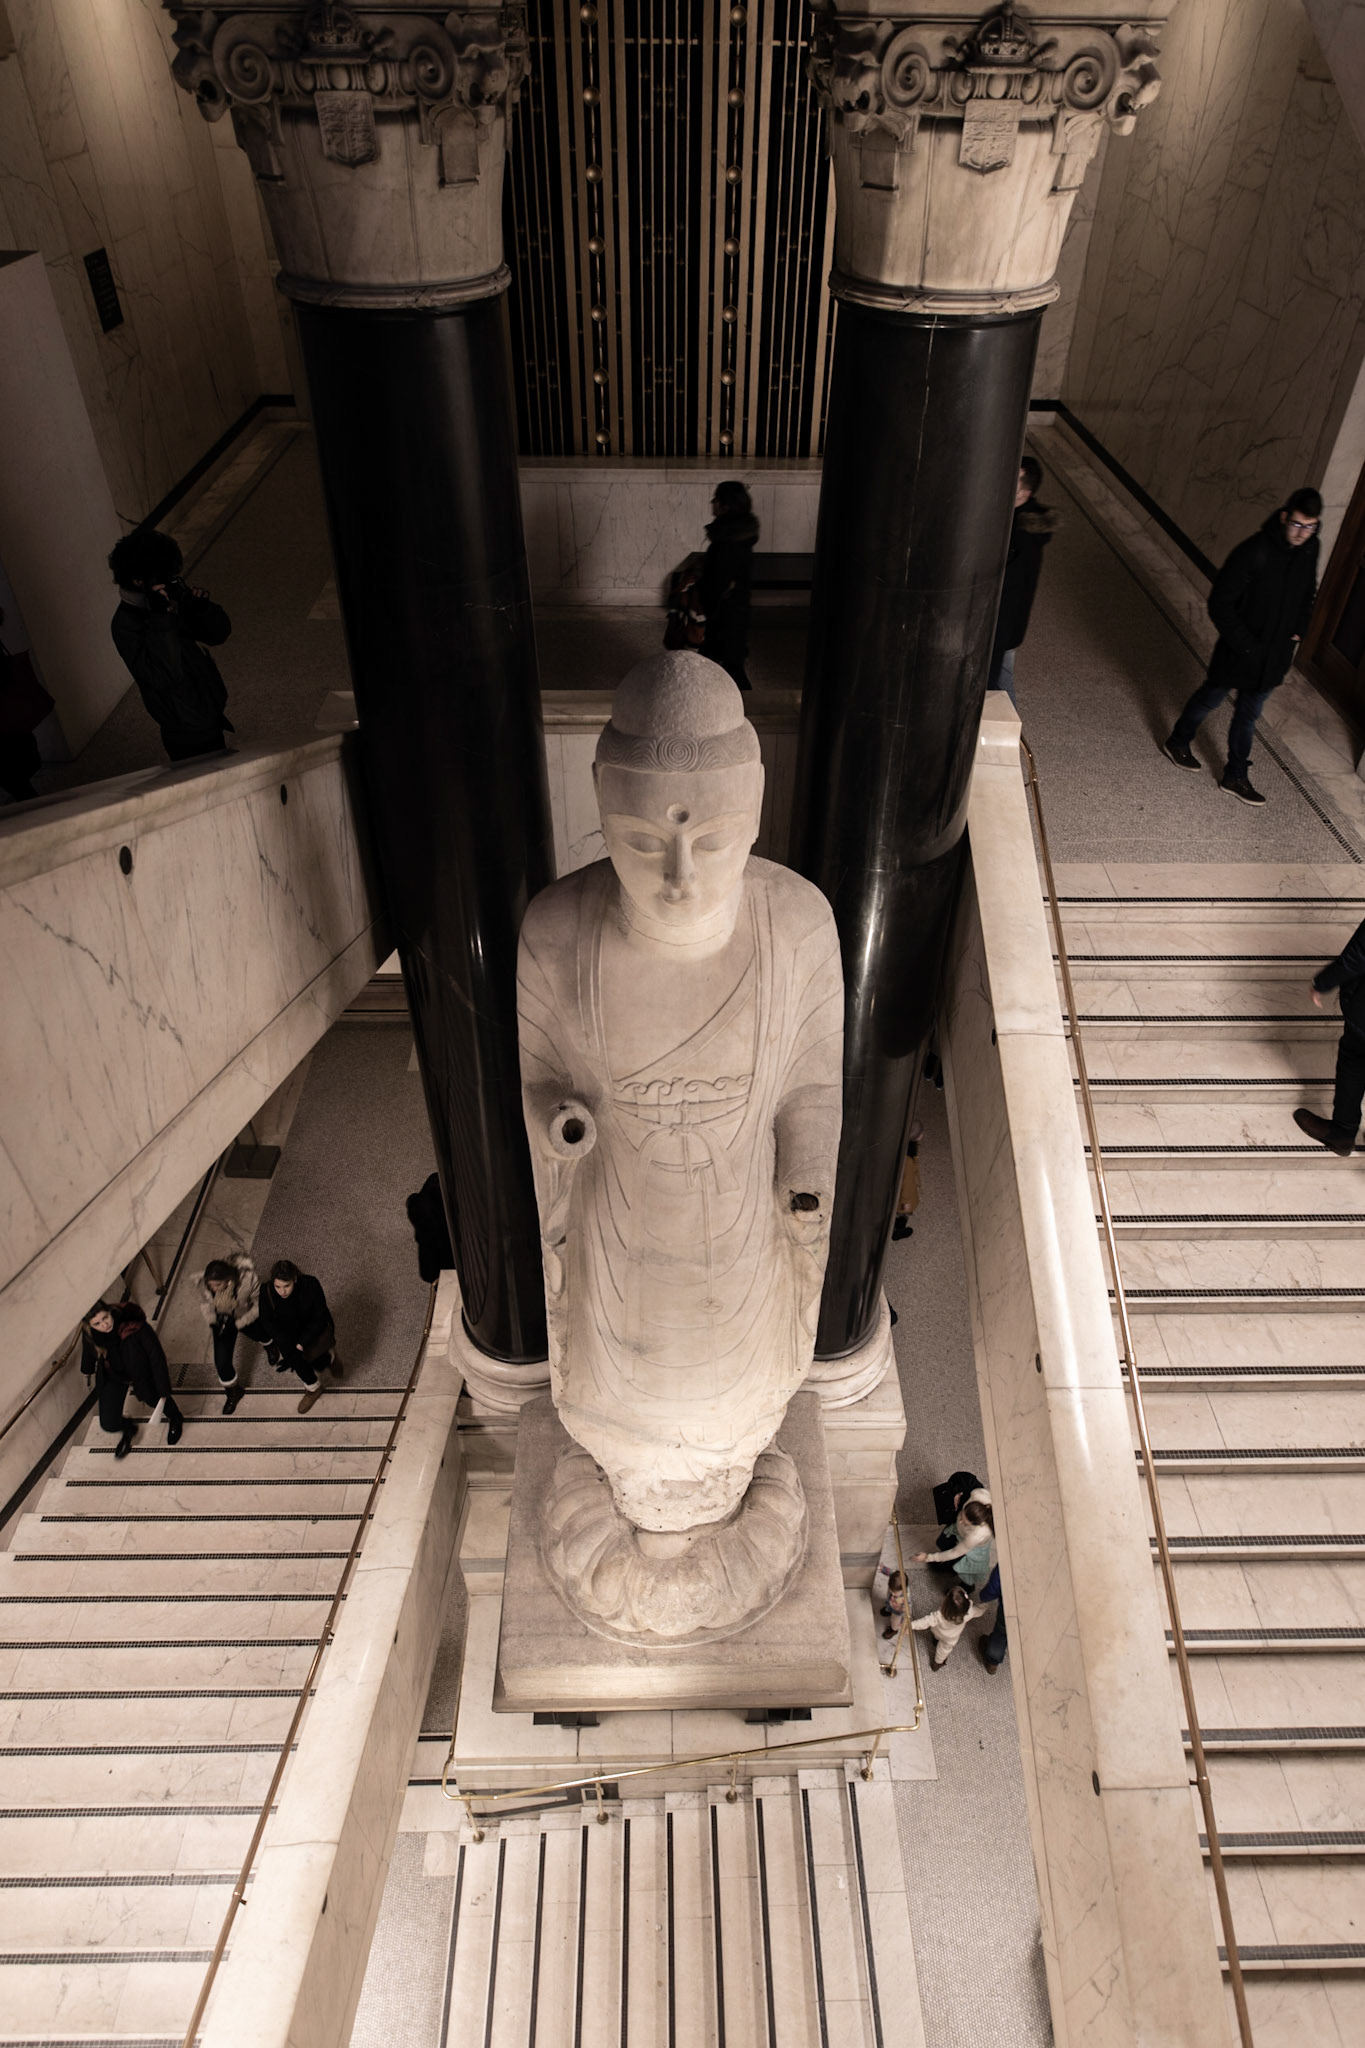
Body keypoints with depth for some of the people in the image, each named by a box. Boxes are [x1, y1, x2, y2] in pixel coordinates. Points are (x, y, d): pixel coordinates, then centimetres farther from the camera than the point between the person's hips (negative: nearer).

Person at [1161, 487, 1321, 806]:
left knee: (1249, 714, 15)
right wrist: (1246, 646, -20)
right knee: (1210, 698, 16)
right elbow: (1219, 604, -21)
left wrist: (1298, 631, 4)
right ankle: (1177, 743, 41)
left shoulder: (1310, 550, -4)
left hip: (1274, 656, 5)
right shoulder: (1253, 552, -25)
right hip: (1239, 652, -5)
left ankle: (1236, 776, 27)